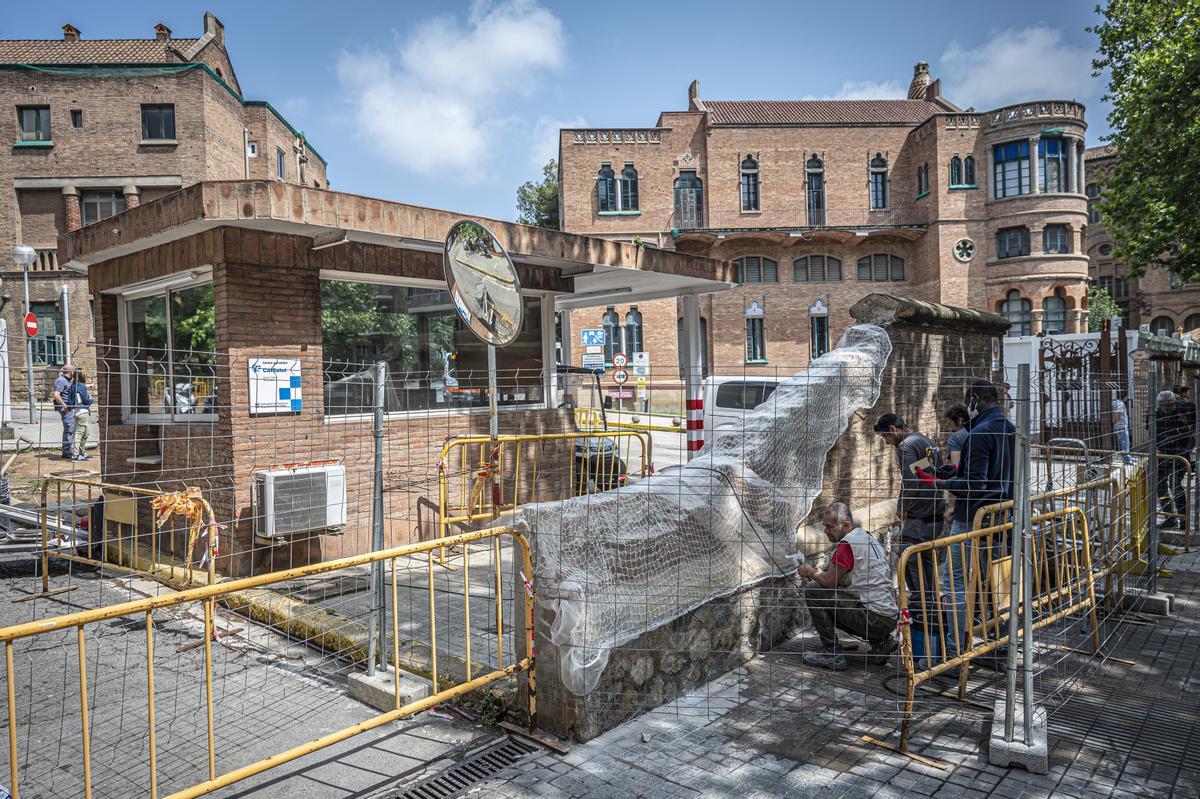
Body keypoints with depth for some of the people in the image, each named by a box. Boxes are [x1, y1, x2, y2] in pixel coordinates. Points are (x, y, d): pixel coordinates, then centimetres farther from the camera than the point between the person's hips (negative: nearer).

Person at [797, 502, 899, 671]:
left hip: (876, 618, -10)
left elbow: (829, 581, -13)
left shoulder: (847, 543, -16)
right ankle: (880, 641, 16)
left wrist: (810, 572, 5)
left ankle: (833, 655, -5)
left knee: (812, 592, -10)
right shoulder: (865, 535, 14)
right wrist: (817, 573, 12)